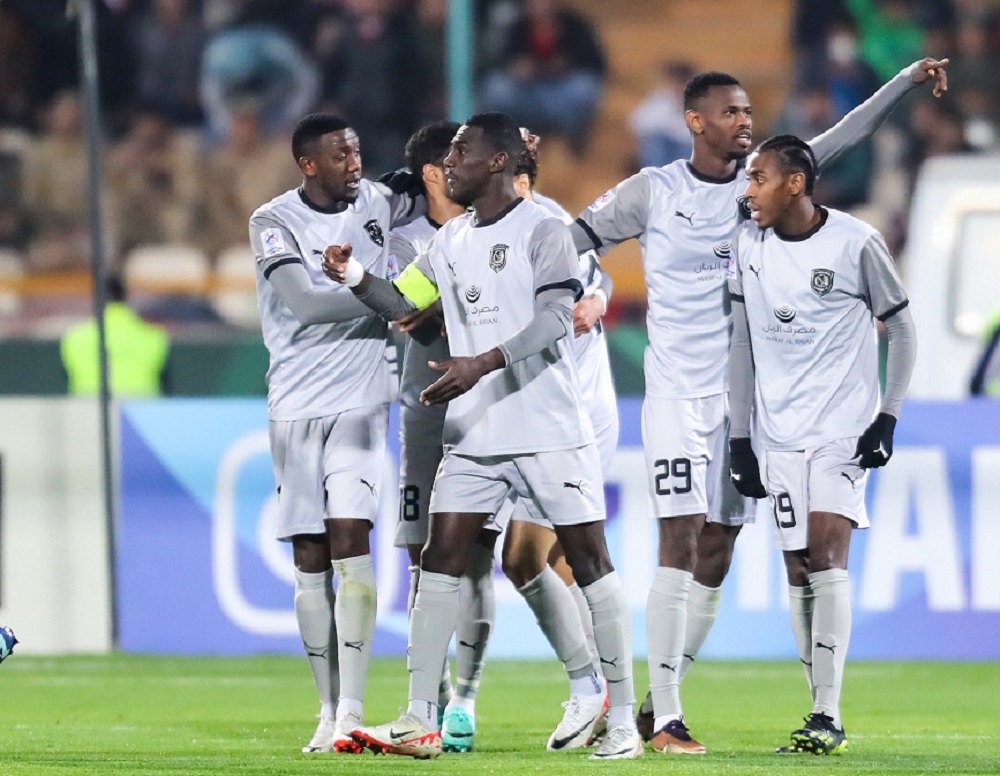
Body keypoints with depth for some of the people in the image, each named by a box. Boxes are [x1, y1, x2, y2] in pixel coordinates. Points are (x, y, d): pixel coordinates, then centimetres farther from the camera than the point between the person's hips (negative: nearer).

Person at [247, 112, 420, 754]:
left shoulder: (375, 202, 5)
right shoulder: (275, 221, -4)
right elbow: (305, 302, -16)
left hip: (360, 403, 1)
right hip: (296, 406, -1)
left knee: (351, 541, -13)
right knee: (311, 560, 1)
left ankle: (351, 712, -17)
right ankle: (329, 714, 7)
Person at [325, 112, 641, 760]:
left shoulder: (541, 231, -8)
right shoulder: (451, 241, 14)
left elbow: (555, 319, -19)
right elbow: (401, 302, 20)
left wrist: (482, 364, -29)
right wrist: (355, 278, 0)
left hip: (551, 431, -7)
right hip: (474, 435, 7)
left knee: (589, 557, -2)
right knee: (441, 559, 0)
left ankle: (623, 718, 3)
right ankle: (421, 720, 0)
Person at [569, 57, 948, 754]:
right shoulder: (653, 191, -2)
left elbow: (843, 137, 9)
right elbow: (576, 242, 5)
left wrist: (911, 79, 4)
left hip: (744, 394, 4)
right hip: (677, 391, -4)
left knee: (715, 559, 5)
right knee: (680, 544, -14)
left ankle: (661, 700, 14)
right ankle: (664, 719, -14)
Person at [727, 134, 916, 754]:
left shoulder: (856, 243, -8)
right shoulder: (749, 246, 4)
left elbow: (902, 329, 0)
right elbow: (741, 345, 11)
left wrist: (888, 418, -7)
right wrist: (739, 439, 8)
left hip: (845, 429, -4)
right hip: (781, 434, 4)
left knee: (826, 556, -16)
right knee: (799, 570, 1)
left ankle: (829, 716, -18)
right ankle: (823, 715, 7)